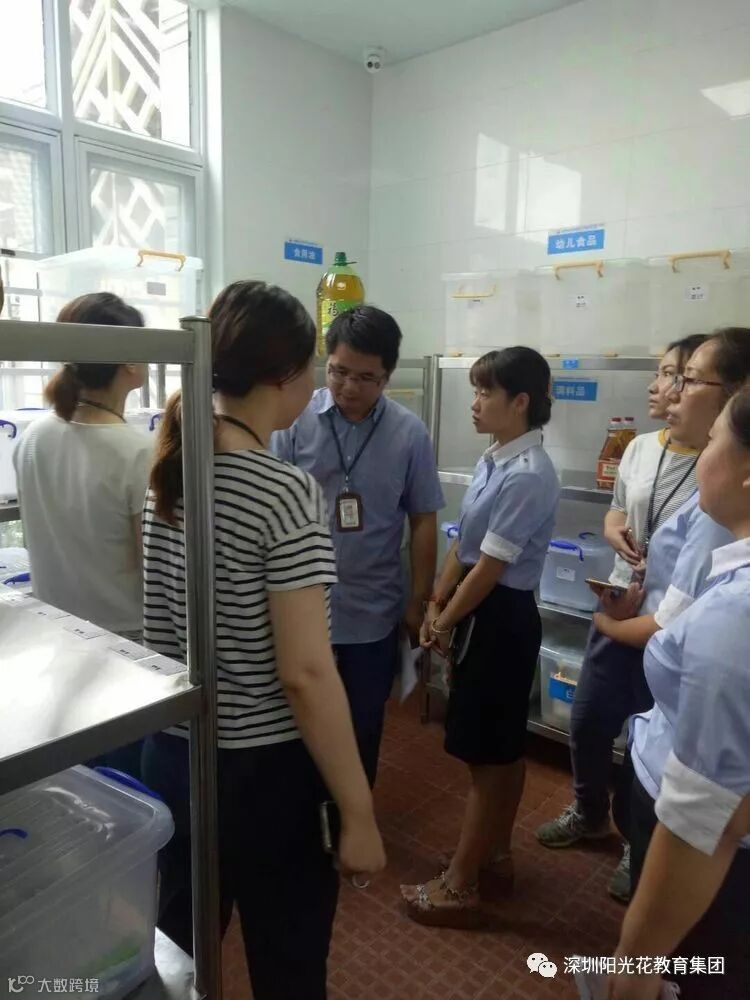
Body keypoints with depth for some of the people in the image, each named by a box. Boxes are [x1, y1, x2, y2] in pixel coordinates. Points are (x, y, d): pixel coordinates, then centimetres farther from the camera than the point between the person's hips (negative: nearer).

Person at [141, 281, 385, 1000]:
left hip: (171, 750, 7)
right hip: (264, 770, -6)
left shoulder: (166, 469, 0)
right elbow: (305, 674, -24)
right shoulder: (286, 492, -23)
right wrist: (359, 814, -14)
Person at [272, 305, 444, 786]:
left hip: (374, 611, 1)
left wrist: (419, 601, 3)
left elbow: (423, 520, 0)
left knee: (364, 727, 19)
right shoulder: (296, 421, -10)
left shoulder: (410, 433, -7)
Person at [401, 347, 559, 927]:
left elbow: (489, 567, -20)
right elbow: (463, 545, 9)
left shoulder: (528, 476, -23)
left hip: (501, 618, -9)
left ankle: (460, 886, 21)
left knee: (486, 754, 5)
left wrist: (446, 621, -8)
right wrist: (435, 605, 7)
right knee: (503, 747, 22)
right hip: (481, 613, 9)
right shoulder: (495, 460, 6)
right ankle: (496, 853, 41)